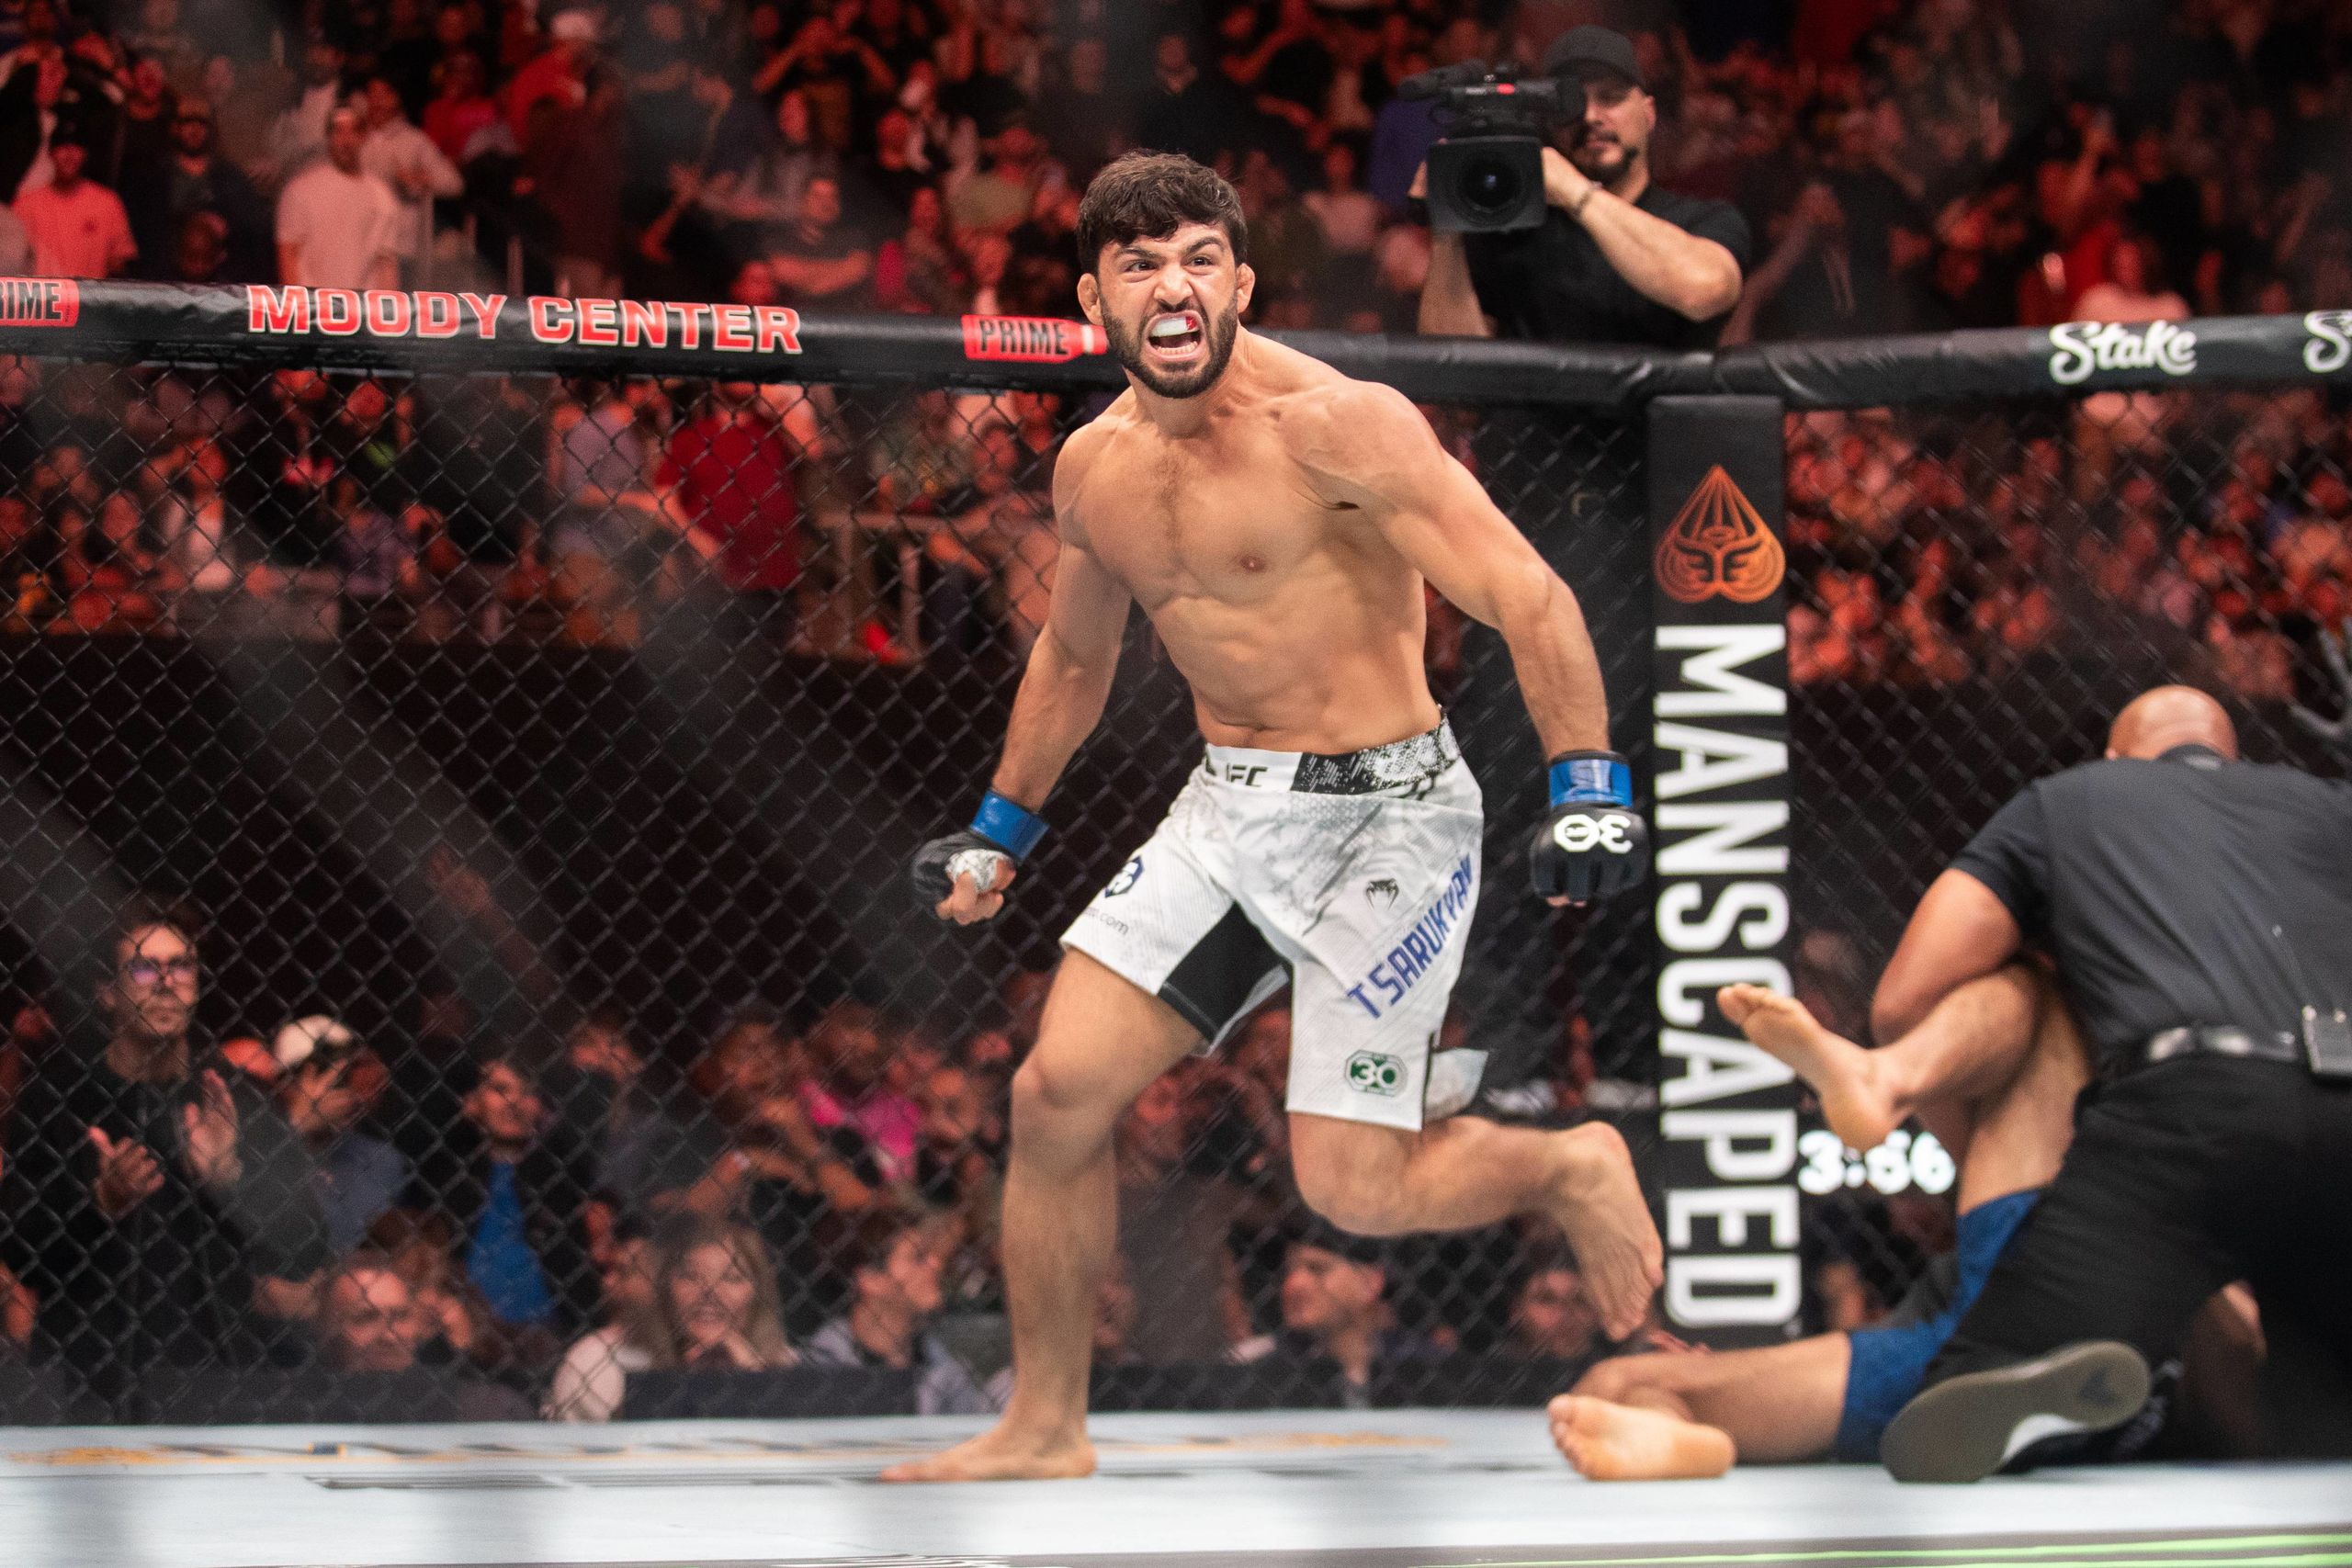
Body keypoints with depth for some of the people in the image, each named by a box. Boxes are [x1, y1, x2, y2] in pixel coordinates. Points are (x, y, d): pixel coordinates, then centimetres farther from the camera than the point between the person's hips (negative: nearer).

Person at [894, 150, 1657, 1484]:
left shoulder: (1334, 425, -17)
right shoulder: (1095, 469, 6)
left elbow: (1530, 600, -20)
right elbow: (1075, 657, 26)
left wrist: (1592, 791, -30)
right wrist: (1002, 829, 33)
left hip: (1386, 813, -7)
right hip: (1228, 810, 7)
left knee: (1353, 1190, -11)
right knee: (1057, 1091, -2)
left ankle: (1570, 1169, 22)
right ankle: (1046, 1430, 13)